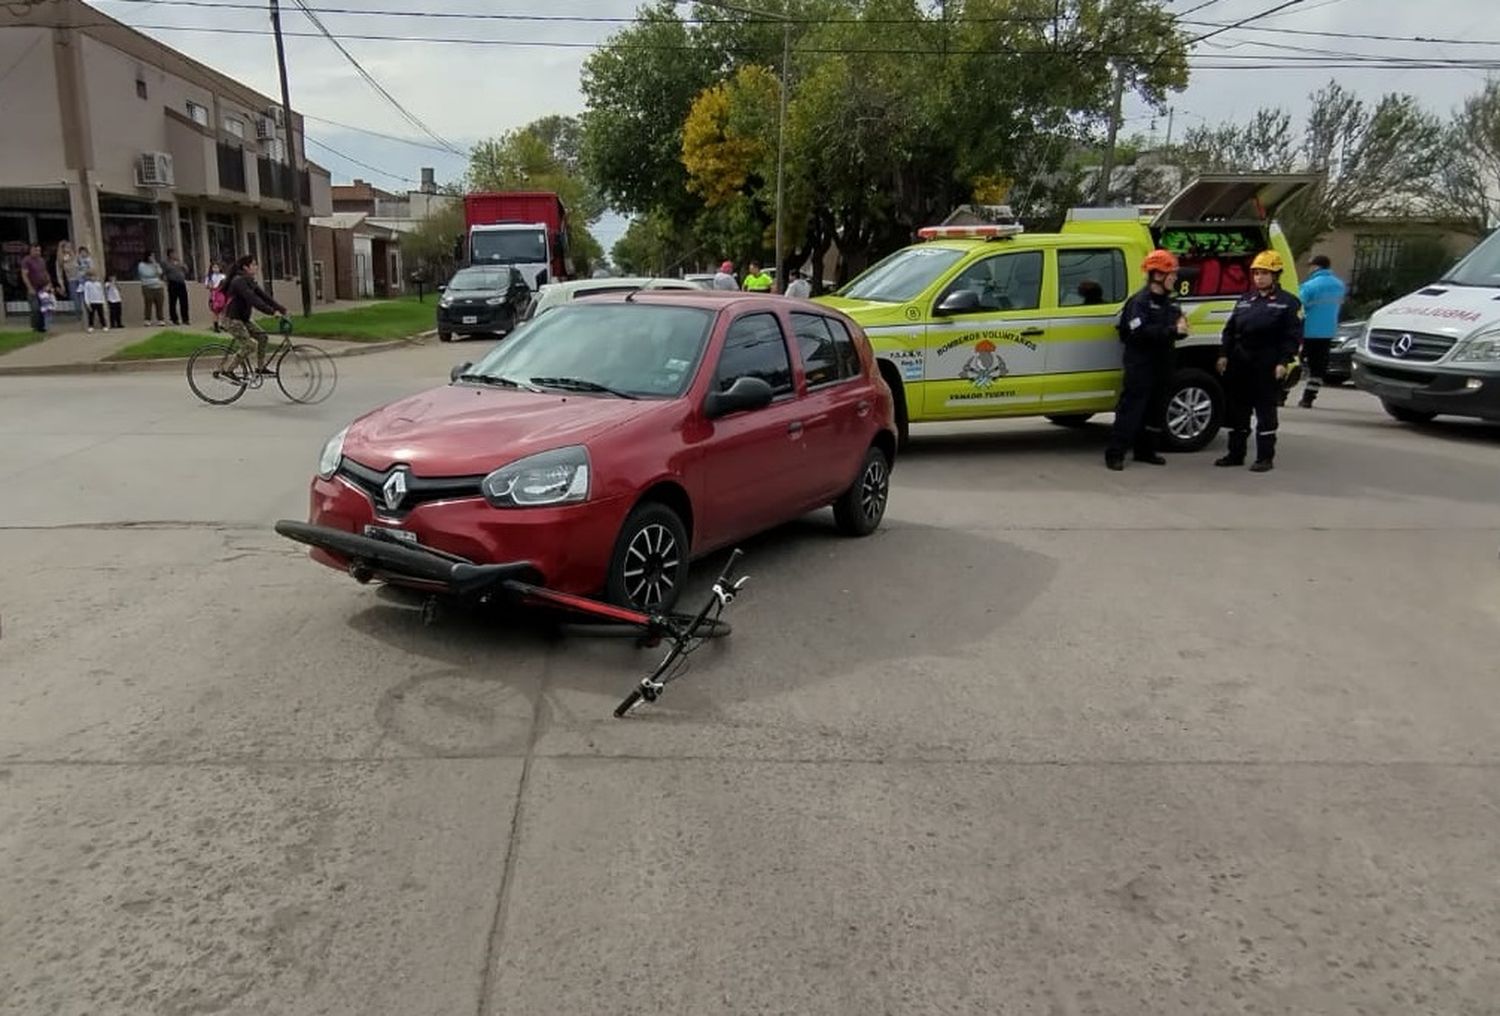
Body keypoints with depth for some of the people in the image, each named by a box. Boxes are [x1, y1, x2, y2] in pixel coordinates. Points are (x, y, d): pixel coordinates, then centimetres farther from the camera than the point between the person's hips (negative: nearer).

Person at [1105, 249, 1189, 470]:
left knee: (1156, 409, 11)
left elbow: (1175, 329, 19)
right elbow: (1139, 332, -25)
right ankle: (1115, 453, -9)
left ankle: (1146, 450, 20)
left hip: (1162, 364, 8)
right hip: (1140, 364, -8)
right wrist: (1172, 330, -27)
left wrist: (1182, 328, -5)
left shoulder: (1170, 302, 15)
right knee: (1131, 407, -10)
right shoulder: (1140, 302, -11)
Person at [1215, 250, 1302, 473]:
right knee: (1237, 410, 8)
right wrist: (1224, 354, 3)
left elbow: (1293, 336, -6)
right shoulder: (1245, 300, 14)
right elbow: (1230, 329, 14)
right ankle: (1235, 454, 17)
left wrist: (1283, 362, -14)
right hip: (1240, 362, 5)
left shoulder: (1288, 303, 0)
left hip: (1268, 366, -5)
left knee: (1266, 412, 1)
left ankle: (1265, 458, 6)